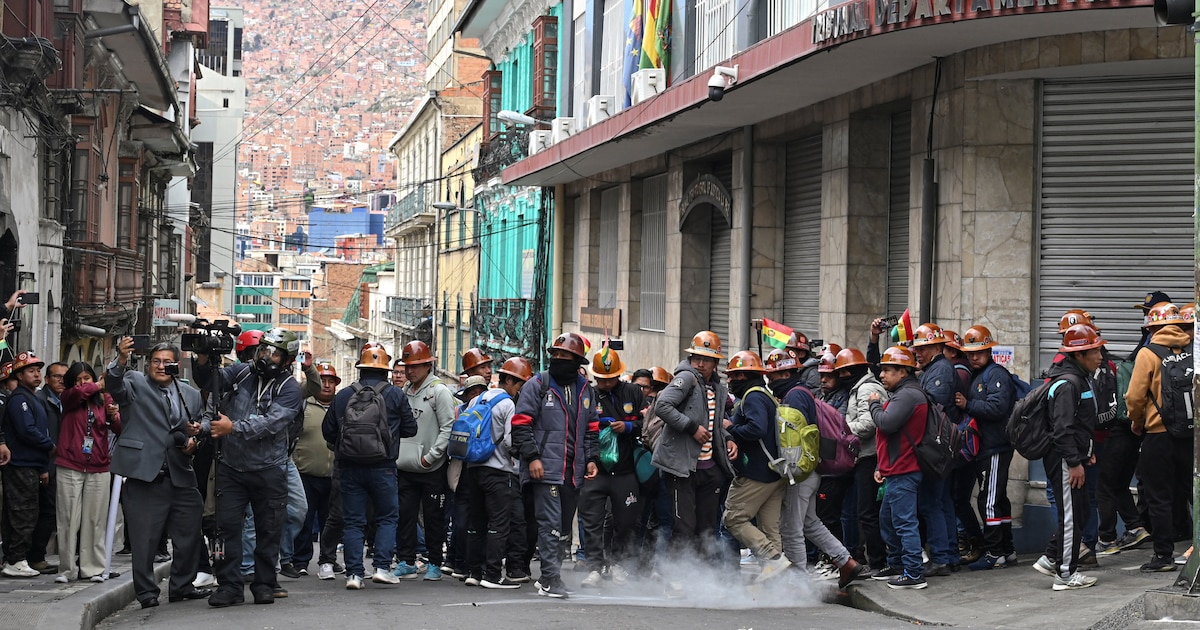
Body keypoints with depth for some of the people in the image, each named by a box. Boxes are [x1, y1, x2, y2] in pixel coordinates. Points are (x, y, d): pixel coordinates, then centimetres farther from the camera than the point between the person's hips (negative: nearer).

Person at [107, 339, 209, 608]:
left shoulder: (191, 395, 15)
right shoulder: (135, 383, 3)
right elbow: (114, 384, -19)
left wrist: (194, 439, -1)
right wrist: (121, 360, -38)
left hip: (180, 475, 5)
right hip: (144, 473, -5)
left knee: (189, 533, 10)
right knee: (145, 538, 0)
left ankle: (182, 586, 25)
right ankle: (147, 592, 10)